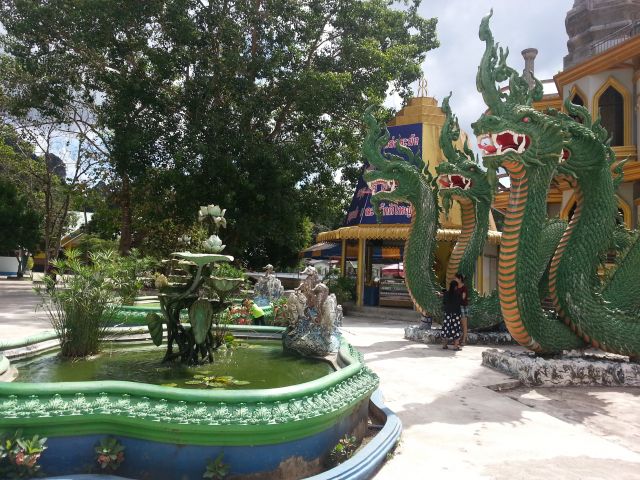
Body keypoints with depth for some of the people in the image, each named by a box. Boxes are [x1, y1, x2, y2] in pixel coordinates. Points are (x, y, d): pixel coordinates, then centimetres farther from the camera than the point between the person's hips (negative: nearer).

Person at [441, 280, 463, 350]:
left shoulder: (446, 294, -2)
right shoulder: (458, 294, -12)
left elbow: (443, 303, 5)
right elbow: (461, 302, -3)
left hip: (447, 313, 3)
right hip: (456, 313, -3)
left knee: (446, 328, 9)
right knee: (456, 328, 4)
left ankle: (444, 345, 14)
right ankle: (456, 345, 3)